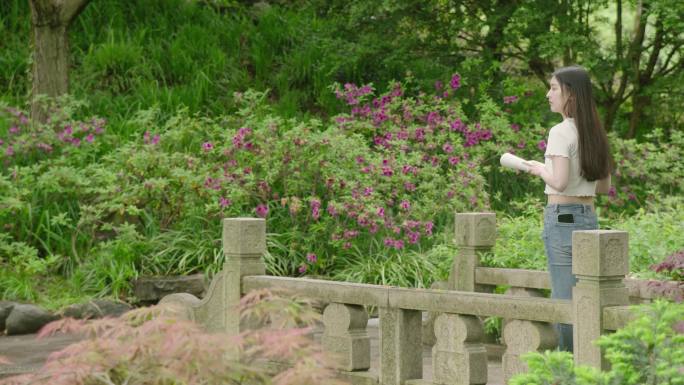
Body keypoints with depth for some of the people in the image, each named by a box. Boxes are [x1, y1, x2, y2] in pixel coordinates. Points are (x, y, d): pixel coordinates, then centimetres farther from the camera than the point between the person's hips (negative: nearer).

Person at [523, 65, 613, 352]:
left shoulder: (561, 132, -12)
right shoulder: (594, 133, 11)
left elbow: (560, 183, -21)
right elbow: (604, 187, 16)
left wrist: (539, 169, -4)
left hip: (562, 218, -8)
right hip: (588, 219, 8)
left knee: (564, 299, -2)